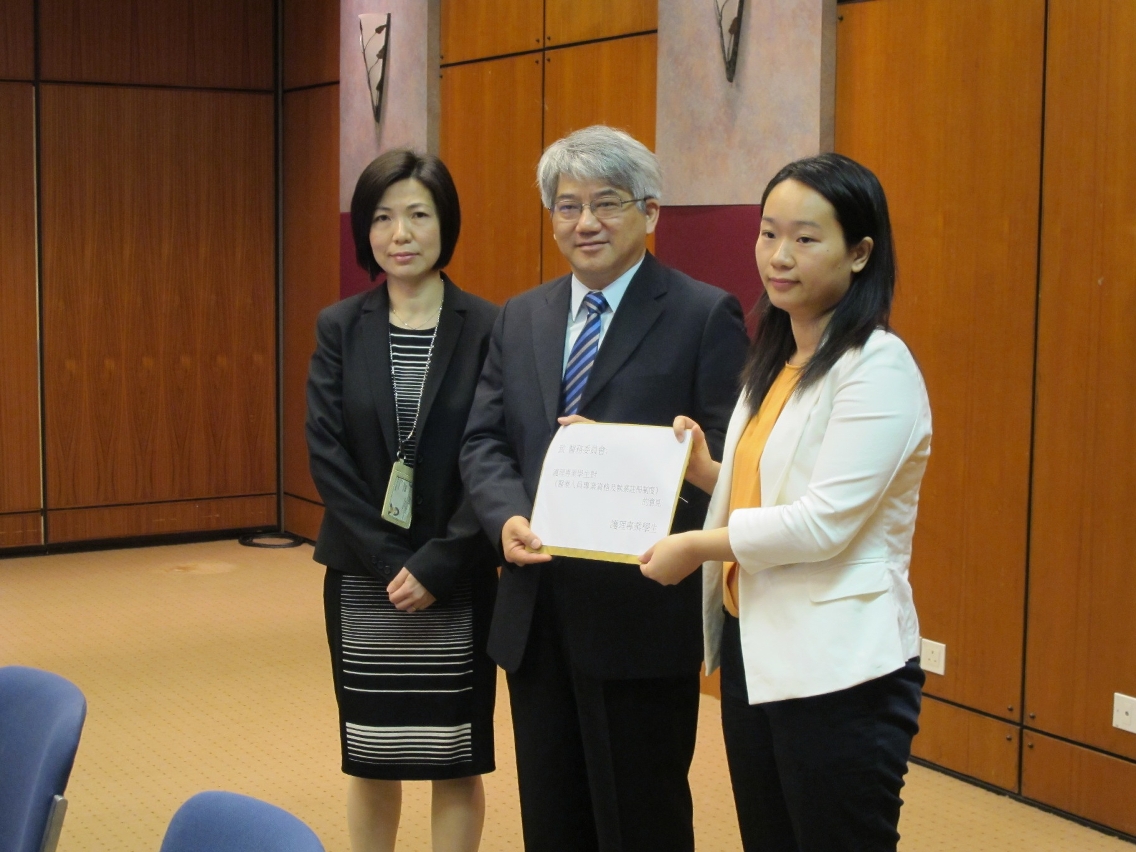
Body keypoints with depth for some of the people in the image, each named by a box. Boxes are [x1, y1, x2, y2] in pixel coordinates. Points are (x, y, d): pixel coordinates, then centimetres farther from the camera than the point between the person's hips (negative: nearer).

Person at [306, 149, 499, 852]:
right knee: (371, 755, 11)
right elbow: (326, 453, -4)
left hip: (457, 579, -2)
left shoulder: (489, 329, -4)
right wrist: (387, 559, -12)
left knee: (456, 760, 7)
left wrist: (437, 564, -15)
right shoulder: (340, 328, 3)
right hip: (363, 578, 2)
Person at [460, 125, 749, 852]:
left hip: (642, 614, -5)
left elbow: (728, 456, -11)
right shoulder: (520, 318, 12)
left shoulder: (705, 315, -5)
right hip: (536, 613, 6)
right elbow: (484, 440, 7)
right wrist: (508, 518, -12)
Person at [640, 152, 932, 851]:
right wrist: (709, 472, 2)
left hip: (838, 674, -8)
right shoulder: (777, 360, 12)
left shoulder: (879, 367, -15)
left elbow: (825, 521, -21)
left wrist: (698, 546, -12)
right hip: (752, 649, 8)